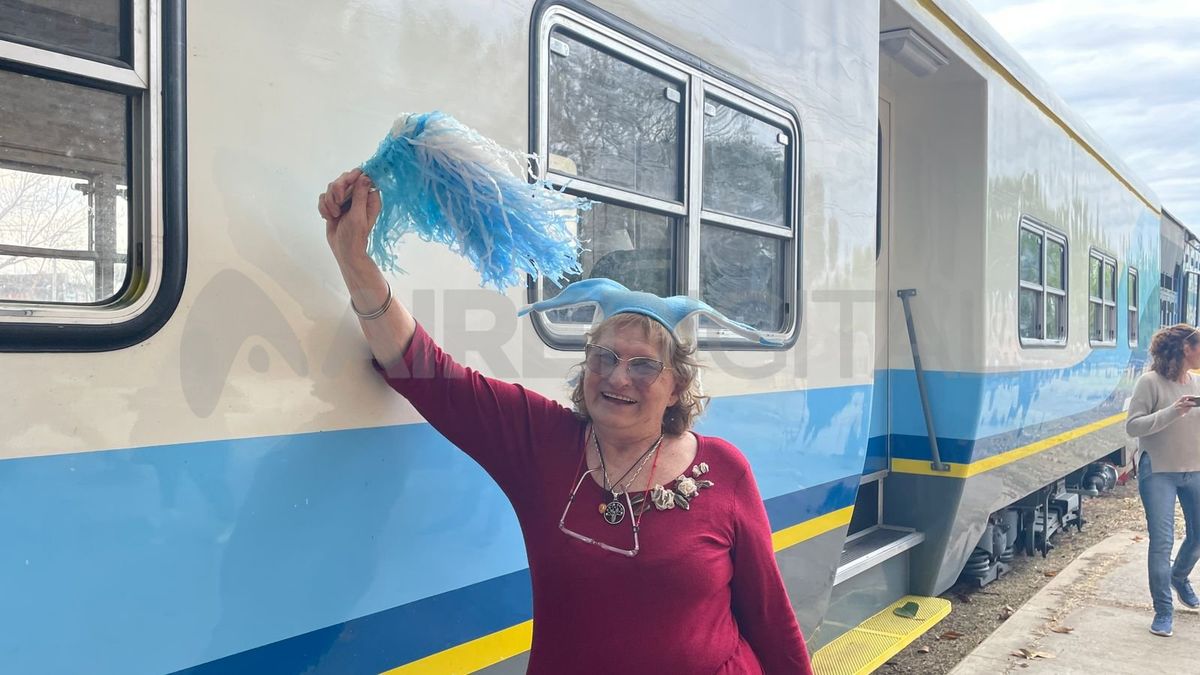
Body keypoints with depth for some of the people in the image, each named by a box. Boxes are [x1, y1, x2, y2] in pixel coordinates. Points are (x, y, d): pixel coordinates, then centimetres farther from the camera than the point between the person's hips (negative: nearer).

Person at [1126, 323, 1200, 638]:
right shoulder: (1150, 382, -12)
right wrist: (1173, 411, -26)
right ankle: (1163, 610, 7)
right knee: (1162, 541, -4)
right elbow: (1132, 426, -16)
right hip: (1159, 472, -6)